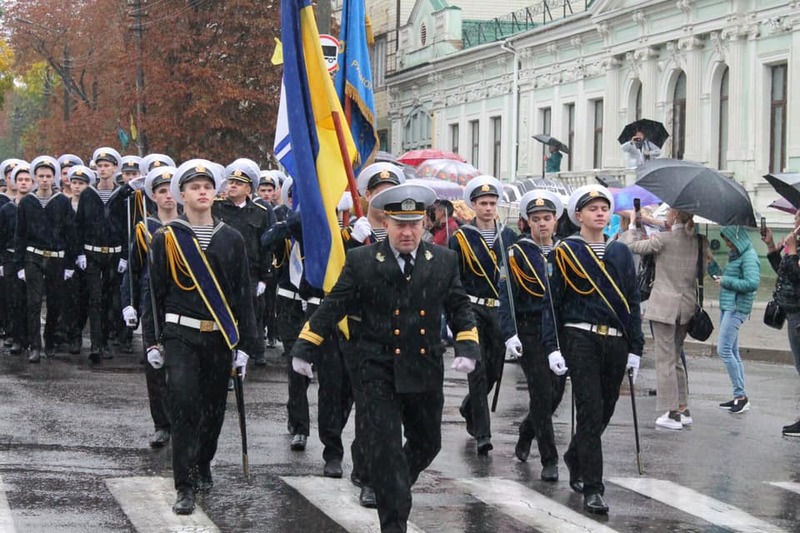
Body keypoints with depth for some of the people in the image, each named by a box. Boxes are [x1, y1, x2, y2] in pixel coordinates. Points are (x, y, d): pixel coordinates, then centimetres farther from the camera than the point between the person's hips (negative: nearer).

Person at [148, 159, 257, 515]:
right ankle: (185, 487, -11)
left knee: (214, 406, 12)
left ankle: (202, 466, 35)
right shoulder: (165, 238, 0)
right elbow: (155, 292, 3)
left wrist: (244, 345, 2)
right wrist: (153, 342, 1)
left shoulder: (231, 239, 5)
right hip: (180, 335, -3)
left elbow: (243, 294, 6)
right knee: (183, 405, -13)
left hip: (220, 336, 3)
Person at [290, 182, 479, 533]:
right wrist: (304, 347, -6)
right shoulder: (361, 261, -6)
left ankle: (393, 491, 44)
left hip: (426, 370, 3)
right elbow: (333, 307, -3)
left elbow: (460, 307, 9)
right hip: (380, 372, -3)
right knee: (386, 448, -7)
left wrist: (467, 345, -6)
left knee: (427, 443, 17)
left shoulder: (444, 261, 1)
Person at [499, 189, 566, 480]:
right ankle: (549, 460, -2)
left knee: (556, 391, 9)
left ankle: (526, 434, 37)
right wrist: (510, 334, -16)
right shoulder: (518, 253, -3)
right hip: (530, 333, -4)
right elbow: (507, 297, -7)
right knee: (542, 393, -8)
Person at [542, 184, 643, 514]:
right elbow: (552, 301, 0)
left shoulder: (621, 253, 12)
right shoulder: (566, 252, 1)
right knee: (590, 411, -12)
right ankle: (592, 488, -11)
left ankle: (575, 458, 37)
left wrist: (635, 348, 9)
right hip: (581, 340, -5)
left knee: (605, 410, 11)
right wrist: (552, 347, -8)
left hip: (616, 342, 5)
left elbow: (632, 302, 14)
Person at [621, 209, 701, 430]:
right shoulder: (698, 241, 4)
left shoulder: (663, 239, -12)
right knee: (676, 357, 18)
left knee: (665, 359, -1)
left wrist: (632, 227, 15)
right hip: (687, 304, 6)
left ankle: (672, 413, -3)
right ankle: (683, 409, 19)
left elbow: (632, 245, -8)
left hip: (665, 305, -6)